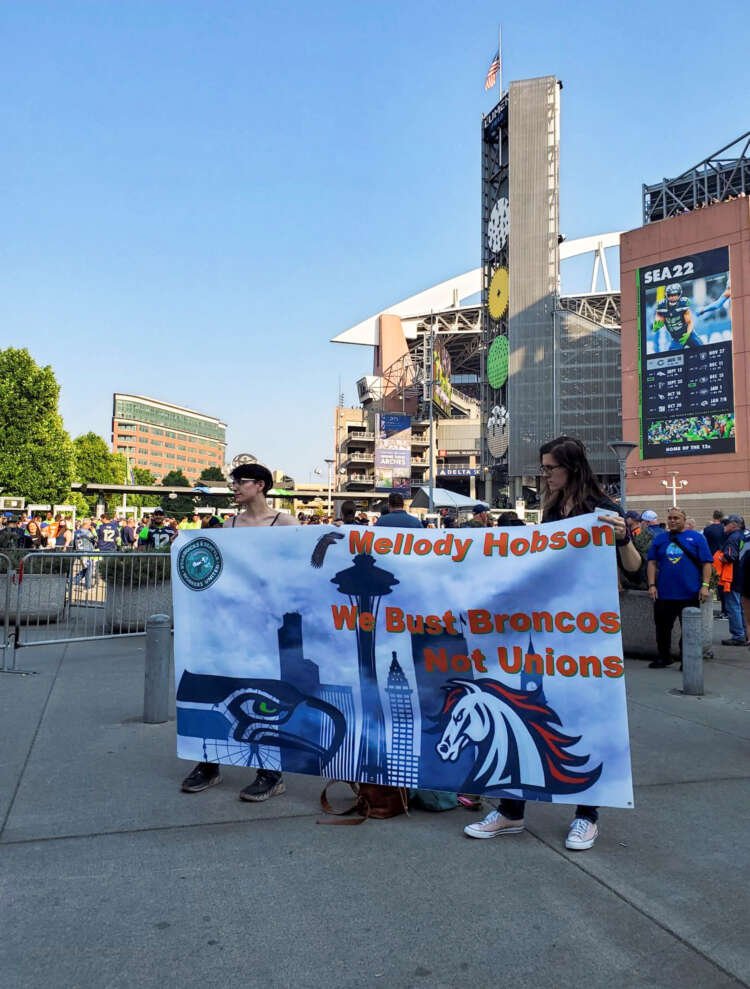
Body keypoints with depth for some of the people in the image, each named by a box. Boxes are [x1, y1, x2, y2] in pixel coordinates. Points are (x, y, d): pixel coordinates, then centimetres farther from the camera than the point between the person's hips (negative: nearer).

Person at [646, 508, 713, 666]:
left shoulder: (696, 537, 2)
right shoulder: (659, 538, 9)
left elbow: (706, 563, -1)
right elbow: (652, 562, 7)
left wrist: (705, 586, -10)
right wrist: (652, 585, -3)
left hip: (690, 594, -2)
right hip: (663, 593, 3)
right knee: (662, 628, 10)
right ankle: (663, 658, 25)